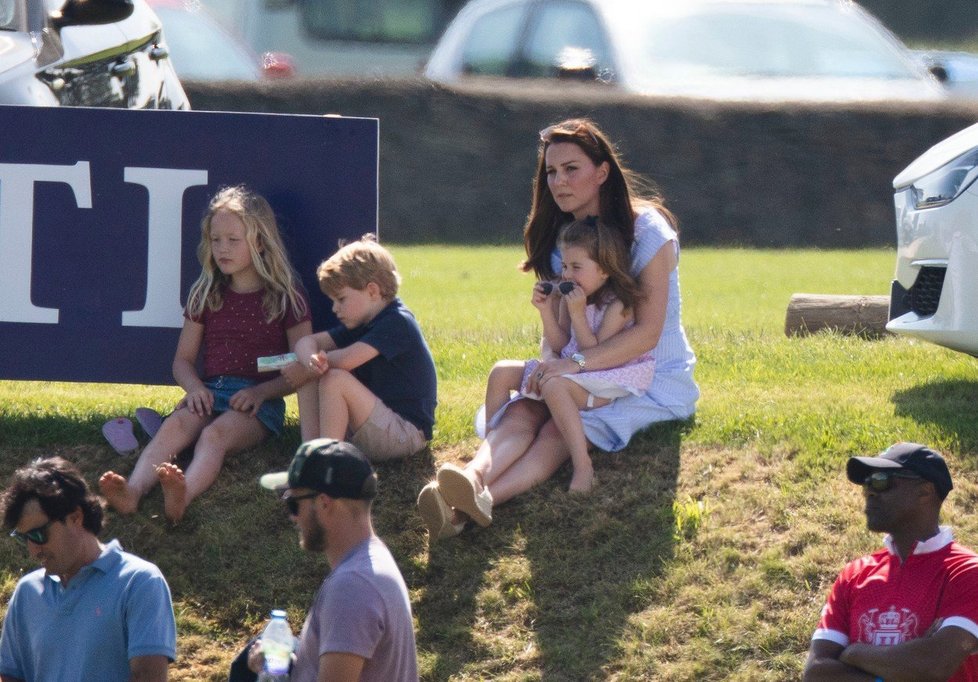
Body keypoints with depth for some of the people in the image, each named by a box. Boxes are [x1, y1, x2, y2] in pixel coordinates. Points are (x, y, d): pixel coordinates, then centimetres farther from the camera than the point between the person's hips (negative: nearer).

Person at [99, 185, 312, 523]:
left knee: (216, 433, -37)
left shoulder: (285, 296, 5)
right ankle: (132, 491, -57)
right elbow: (183, 359, 19)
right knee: (175, 425, -31)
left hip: (260, 401, -4)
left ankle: (182, 495, -67)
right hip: (210, 392, 4)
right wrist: (195, 387, -5)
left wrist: (261, 391, -14)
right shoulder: (207, 295, 17)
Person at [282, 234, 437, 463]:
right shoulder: (360, 325, 13)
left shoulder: (397, 324, -16)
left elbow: (347, 359, -28)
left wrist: (304, 369, -12)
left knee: (335, 380, -26)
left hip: (406, 433, -9)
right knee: (309, 378, 1)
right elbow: (307, 342, 5)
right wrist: (311, 362, -20)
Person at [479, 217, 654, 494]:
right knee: (501, 373, 0)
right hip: (570, 369, 9)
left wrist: (578, 314, -22)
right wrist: (546, 311, -4)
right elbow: (559, 345, 8)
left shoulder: (618, 305, -14)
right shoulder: (568, 298, 8)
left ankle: (583, 467, -44)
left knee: (556, 387, -40)